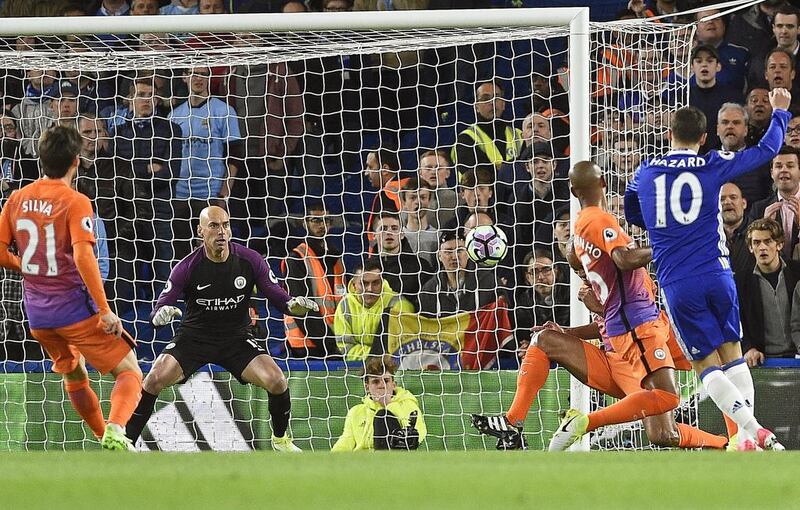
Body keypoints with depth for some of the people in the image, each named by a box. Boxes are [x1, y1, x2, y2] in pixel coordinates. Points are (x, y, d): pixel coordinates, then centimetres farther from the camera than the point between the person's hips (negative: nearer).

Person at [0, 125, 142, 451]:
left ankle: (105, 437, 35)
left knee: (73, 375, 29)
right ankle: (115, 430, -25)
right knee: (129, 373, 0)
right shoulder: (75, 202, -14)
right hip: (75, 310, -6)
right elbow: (83, 256, -25)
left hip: (38, 314, 6)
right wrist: (105, 310, -22)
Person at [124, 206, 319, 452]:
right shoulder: (187, 267, -16)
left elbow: (277, 296, -8)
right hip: (194, 336, -1)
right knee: (155, 379, -24)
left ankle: (280, 438, 10)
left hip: (237, 338, 1)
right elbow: (159, 309, -17)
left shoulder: (250, 260, -12)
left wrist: (294, 305, -33)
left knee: (276, 381, -18)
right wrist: (160, 314, -43)